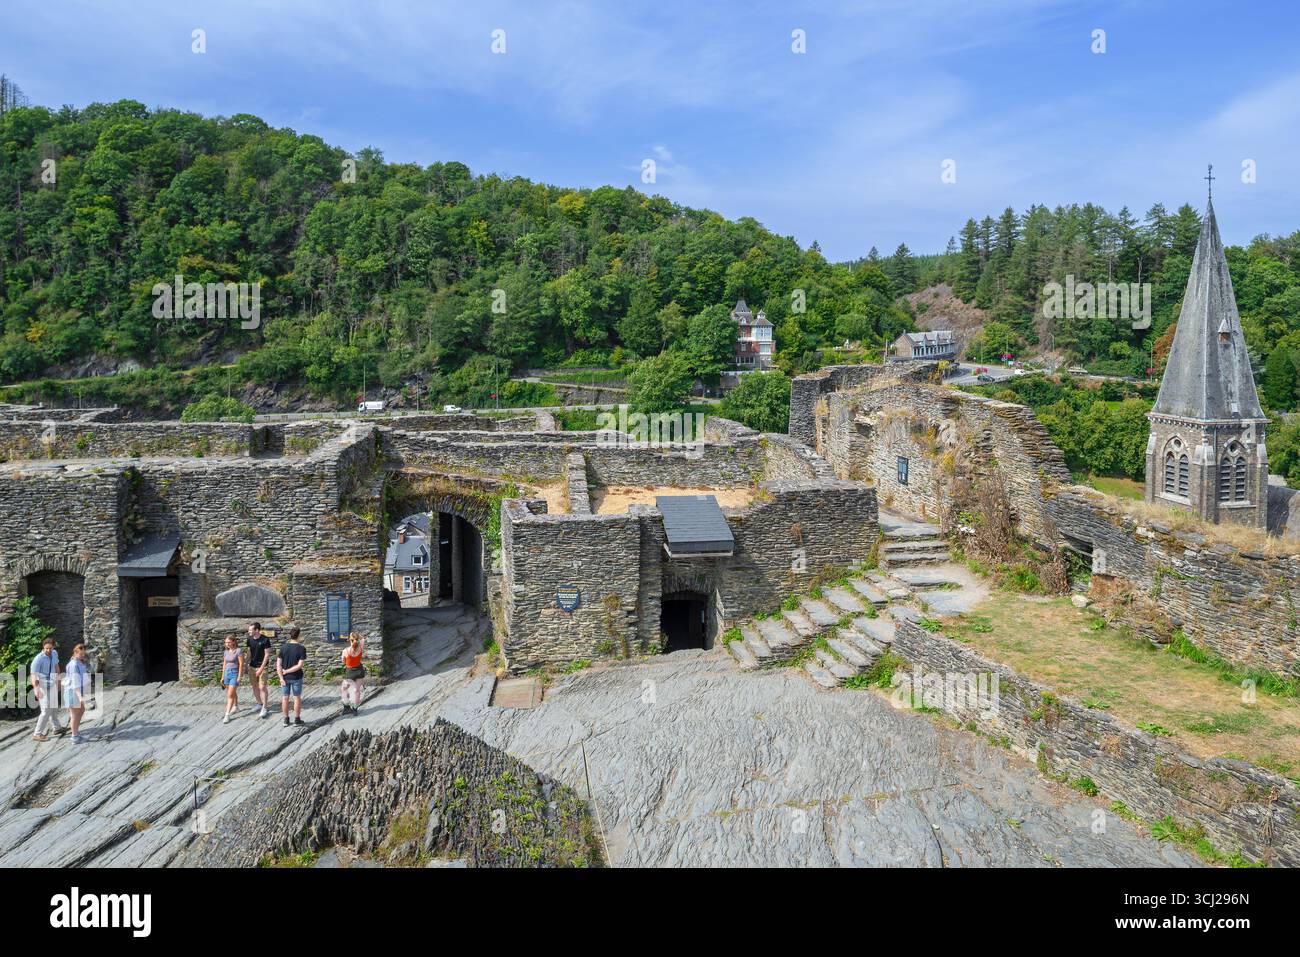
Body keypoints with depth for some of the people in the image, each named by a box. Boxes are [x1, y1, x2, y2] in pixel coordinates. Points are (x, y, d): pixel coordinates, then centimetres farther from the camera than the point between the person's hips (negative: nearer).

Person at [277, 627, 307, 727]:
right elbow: (300, 665, -17)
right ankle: (297, 719, 16)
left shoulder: (283, 647, -6)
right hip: (296, 677, -2)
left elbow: (278, 664, -8)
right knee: (297, 698, 11)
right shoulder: (301, 649, -12)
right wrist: (287, 671, -9)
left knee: (285, 698, 12)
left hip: (285, 677, 2)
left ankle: (286, 720, 19)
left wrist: (281, 678, -9)